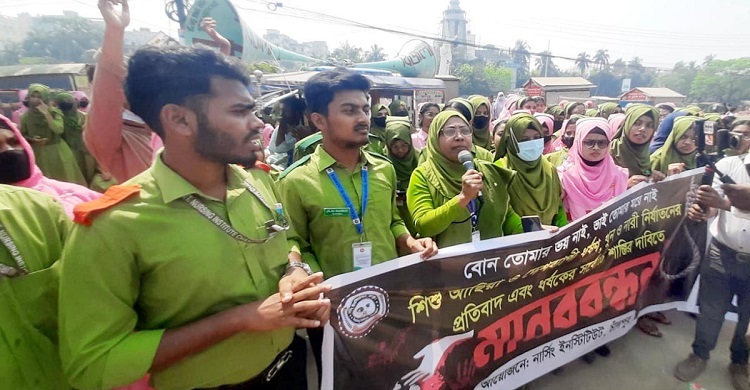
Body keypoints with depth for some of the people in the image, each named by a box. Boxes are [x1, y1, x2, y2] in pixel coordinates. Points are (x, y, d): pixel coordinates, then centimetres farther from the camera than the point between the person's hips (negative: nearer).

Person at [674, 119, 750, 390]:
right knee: (711, 309, 11)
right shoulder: (727, 164, -3)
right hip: (722, 252, 0)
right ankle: (700, 354, 31)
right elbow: (711, 206, -8)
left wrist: (725, 203, -33)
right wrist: (700, 210, -29)